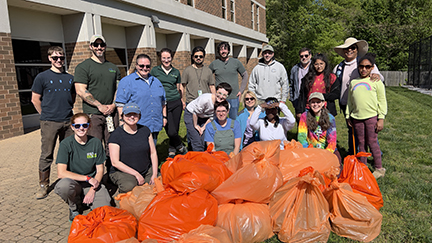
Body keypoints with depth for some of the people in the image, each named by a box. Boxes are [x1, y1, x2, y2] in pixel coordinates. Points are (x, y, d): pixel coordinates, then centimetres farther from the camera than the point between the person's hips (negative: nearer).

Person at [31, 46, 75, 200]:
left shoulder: (70, 78, 11)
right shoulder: (42, 77, 0)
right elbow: (35, 99, 3)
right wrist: (46, 115, 2)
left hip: (68, 122, 4)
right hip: (49, 123, -4)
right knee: (46, 155, 1)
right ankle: (43, 185, 13)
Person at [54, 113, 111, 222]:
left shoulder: (96, 143, -2)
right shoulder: (66, 144, -10)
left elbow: (100, 170, 2)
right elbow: (61, 173, -18)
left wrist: (92, 190, -12)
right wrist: (87, 178, -19)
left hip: (92, 184, 2)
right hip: (73, 182, -1)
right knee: (63, 185, -37)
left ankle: (86, 199, 14)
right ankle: (74, 207, -3)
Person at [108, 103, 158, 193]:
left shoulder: (145, 130, 6)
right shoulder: (116, 135, -8)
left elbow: (153, 153, 7)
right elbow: (115, 162, -11)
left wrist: (154, 174, -4)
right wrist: (136, 174, -16)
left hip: (147, 170, 5)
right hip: (122, 171, -4)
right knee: (129, 186, -35)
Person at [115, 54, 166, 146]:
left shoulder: (156, 81, 18)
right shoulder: (126, 81, -1)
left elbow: (163, 101, 23)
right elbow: (120, 103, -6)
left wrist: (164, 116, 17)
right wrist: (123, 120, -13)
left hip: (155, 127, 6)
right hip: (136, 128, -6)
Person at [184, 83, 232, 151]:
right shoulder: (205, 99, -37)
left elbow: (212, 117, -5)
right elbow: (195, 112, -21)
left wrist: (203, 128, -7)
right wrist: (196, 126, -10)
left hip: (205, 117, 5)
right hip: (191, 114, -5)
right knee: (197, 143, -11)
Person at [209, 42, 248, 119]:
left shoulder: (236, 62, 5)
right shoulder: (214, 63, 4)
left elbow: (245, 75, 12)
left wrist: (241, 90, 3)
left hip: (234, 97, 0)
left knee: (234, 120, 7)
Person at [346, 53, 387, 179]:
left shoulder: (376, 82, 3)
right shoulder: (353, 82, 13)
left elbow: (382, 101, 1)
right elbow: (350, 101, 18)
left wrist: (381, 118, -5)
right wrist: (348, 116, 15)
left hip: (372, 117, -3)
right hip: (357, 117, 3)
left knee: (372, 142, -1)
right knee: (361, 143, 9)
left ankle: (379, 169, 12)